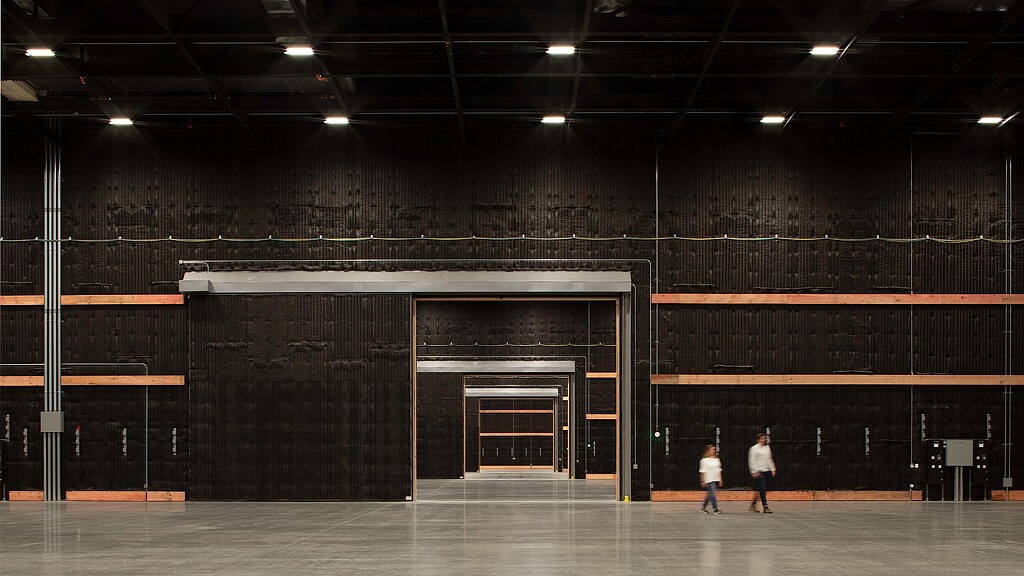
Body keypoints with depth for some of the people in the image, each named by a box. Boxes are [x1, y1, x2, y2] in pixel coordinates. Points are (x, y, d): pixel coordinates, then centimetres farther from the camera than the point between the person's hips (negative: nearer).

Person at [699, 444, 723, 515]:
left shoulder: (717, 459, 13)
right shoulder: (705, 460, -6)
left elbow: (719, 470, 18)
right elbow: (703, 471, -7)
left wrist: (720, 480, 15)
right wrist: (703, 481, -10)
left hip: (716, 480, 7)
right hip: (709, 480, -7)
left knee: (710, 494, 12)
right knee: (713, 494, -12)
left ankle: (703, 507, 25)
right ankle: (715, 509, -12)